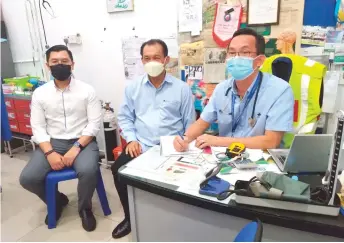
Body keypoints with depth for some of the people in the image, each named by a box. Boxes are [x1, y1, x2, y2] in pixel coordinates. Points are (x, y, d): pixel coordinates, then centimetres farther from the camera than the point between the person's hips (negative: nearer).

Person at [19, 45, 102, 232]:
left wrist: (76, 147, -19)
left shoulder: (87, 90, -4)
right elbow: (38, 128, 0)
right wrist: (50, 153, -16)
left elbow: (94, 124, -7)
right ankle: (58, 200, 17)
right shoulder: (39, 93, 3)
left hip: (82, 142, -2)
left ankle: (84, 208, 2)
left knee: (88, 171, -31)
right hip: (52, 143, 3)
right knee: (27, 178, -16)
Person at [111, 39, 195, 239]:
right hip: (141, 146, 3)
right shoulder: (133, 87, 9)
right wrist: (131, 139, -4)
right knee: (118, 169, -19)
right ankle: (131, 217, 9)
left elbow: (190, 123, 4)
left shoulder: (182, 88, 2)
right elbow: (125, 117, 11)